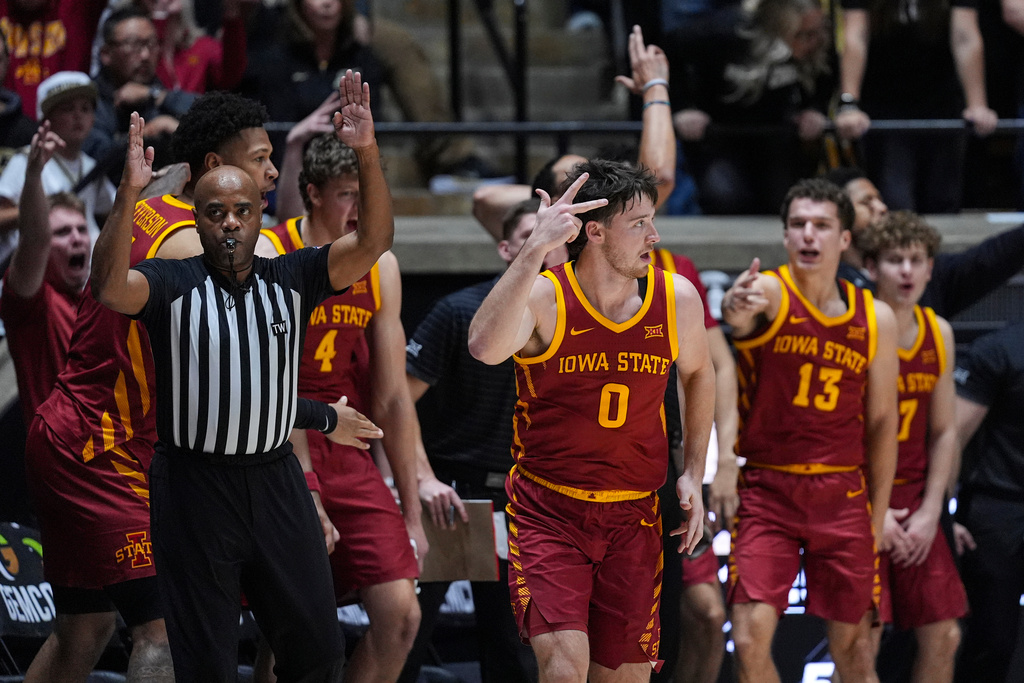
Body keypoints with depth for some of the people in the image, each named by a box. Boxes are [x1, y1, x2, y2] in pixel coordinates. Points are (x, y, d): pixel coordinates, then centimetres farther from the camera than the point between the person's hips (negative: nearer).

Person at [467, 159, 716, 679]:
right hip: (547, 512, -4)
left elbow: (698, 374, 19)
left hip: (633, 518, 4)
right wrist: (536, 250, -40)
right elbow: (485, 347, -38)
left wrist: (693, 473, 12)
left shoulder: (676, 299, -2)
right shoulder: (544, 297, -15)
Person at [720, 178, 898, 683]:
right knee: (751, 641, -13)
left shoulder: (875, 319, 4)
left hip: (844, 496, 3)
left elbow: (882, 420, 10)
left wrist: (878, 515, 8)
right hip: (766, 490, -3)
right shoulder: (769, 292, -7)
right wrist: (736, 307, -58)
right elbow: (737, 310, -33)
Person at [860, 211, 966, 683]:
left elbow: (943, 431, 12)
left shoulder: (939, 334, 7)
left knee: (943, 635, 3)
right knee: (862, 640, -9)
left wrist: (930, 510, 1)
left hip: (914, 505, 6)